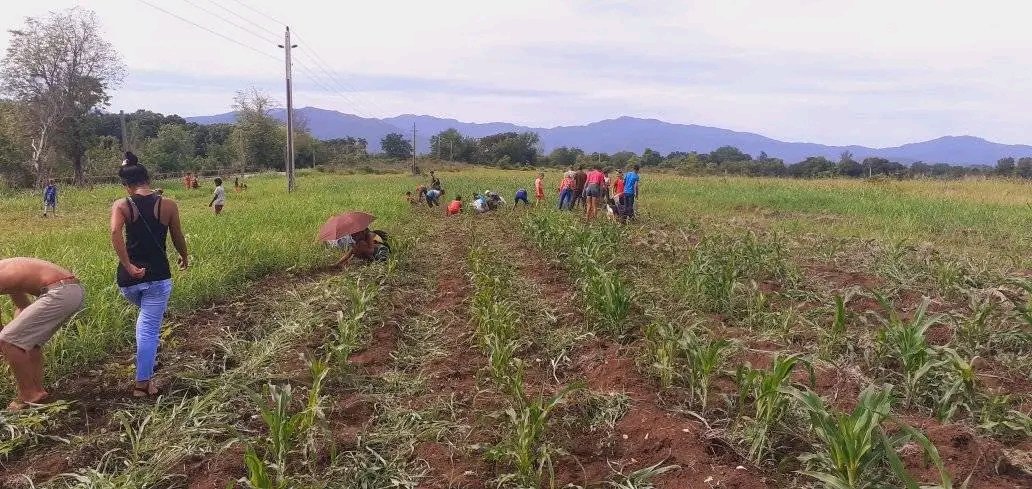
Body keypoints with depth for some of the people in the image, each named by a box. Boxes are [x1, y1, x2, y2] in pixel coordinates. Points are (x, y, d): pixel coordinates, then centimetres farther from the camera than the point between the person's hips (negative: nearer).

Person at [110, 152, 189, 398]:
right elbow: (178, 238, 8)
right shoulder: (168, 205, -1)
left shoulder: (121, 205, -2)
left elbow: (115, 233, -20)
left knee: (145, 316, 30)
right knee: (149, 327, 4)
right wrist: (185, 258, 27)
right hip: (158, 276, -2)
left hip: (128, 278, 2)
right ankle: (143, 382, 7)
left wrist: (129, 266, -16)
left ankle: (144, 375, 31)